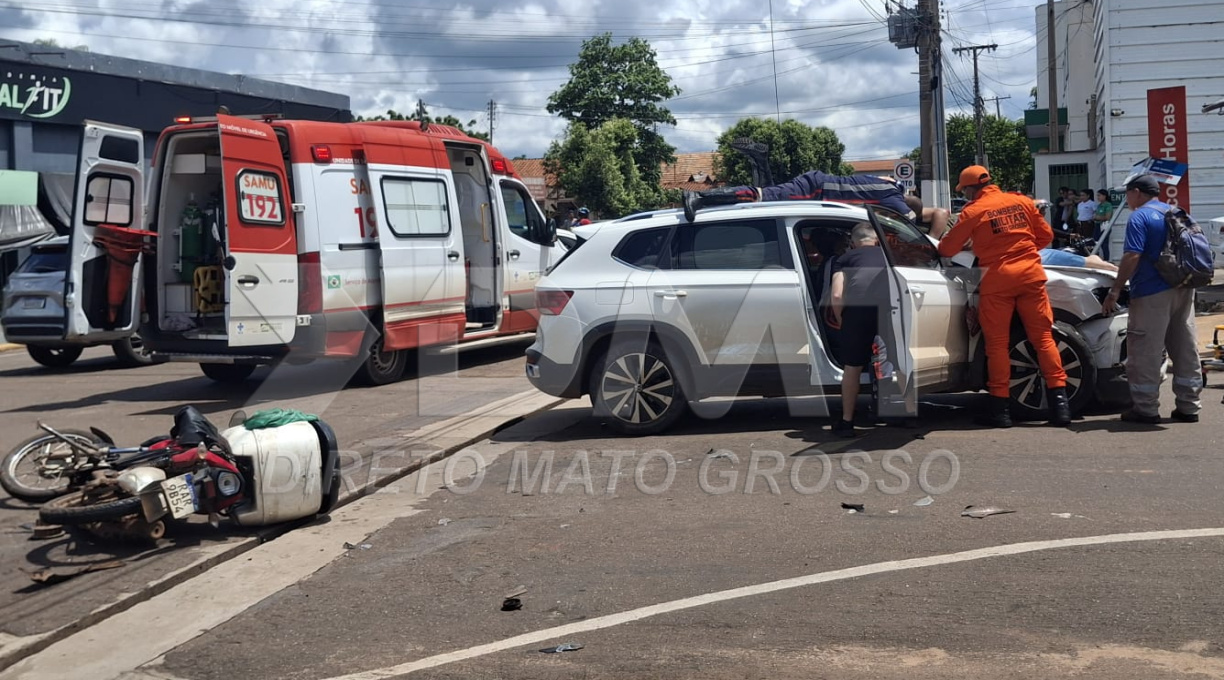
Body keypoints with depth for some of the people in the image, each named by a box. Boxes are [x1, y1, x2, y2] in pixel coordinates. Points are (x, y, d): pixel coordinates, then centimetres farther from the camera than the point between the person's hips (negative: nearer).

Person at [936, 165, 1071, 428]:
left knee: (997, 343, 4)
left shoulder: (973, 211, -2)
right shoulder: (1022, 202, 10)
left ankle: (1001, 408, 3)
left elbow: (947, 248, 2)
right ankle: (1059, 403, 2)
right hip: (1030, 275, 3)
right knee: (1043, 337, 6)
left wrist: (940, 247, 24)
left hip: (997, 280, -3)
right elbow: (1046, 235, 15)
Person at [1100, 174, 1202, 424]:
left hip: (1152, 292, -8)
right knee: (1185, 349, 11)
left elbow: (1132, 256, -19)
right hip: (1183, 290, 8)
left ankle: (1145, 408, 1)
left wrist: (1115, 291, -17)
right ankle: (1189, 406, 16)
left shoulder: (1140, 217, -10)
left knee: (1145, 351, -1)